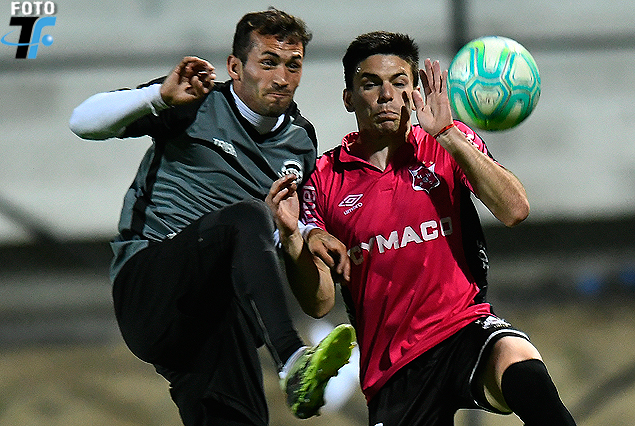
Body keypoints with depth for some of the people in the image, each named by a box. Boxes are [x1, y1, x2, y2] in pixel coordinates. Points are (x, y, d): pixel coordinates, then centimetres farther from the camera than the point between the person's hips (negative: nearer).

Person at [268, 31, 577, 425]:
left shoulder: (451, 143, 7)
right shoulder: (325, 178, 8)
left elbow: (514, 210, -10)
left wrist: (446, 134, -12)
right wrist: (292, 237, -13)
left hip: (466, 329, -2)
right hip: (391, 370, 2)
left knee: (522, 369, -34)